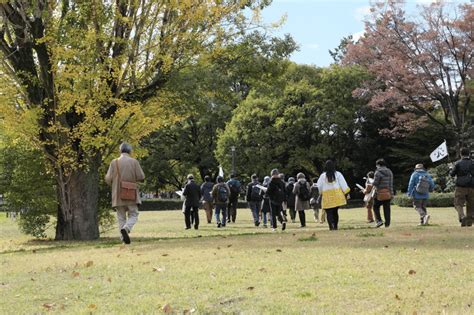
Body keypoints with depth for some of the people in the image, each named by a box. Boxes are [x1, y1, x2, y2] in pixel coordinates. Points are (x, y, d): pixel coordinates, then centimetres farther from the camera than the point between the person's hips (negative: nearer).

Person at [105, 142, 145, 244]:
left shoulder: (114, 162, 0)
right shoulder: (134, 162, -3)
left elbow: (108, 179, -4)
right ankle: (126, 229, -21)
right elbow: (141, 177, -6)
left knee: (121, 217, 9)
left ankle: (123, 238, 3)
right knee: (133, 215, 7)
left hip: (118, 195, 2)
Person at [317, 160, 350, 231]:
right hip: (337, 196, 2)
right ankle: (335, 226, 18)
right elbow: (343, 184, -1)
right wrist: (346, 193, 4)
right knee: (335, 211, 15)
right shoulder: (338, 174, 1)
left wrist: (320, 193, 26)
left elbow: (319, 186, 7)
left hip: (327, 196, -2)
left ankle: (331, 226, -21)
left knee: (329, 212, -3)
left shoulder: (323, 176, -1)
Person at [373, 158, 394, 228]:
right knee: (387, 208, 8)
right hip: (389, 193, 6)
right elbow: (391, 183, 9)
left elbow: (375, 183, -15)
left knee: (376, 207, 8)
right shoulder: (390, 172, 10)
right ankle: (387, 223, 7)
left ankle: (379, 220, -5)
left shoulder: (378, 172, -12)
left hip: (380, 193, -6)